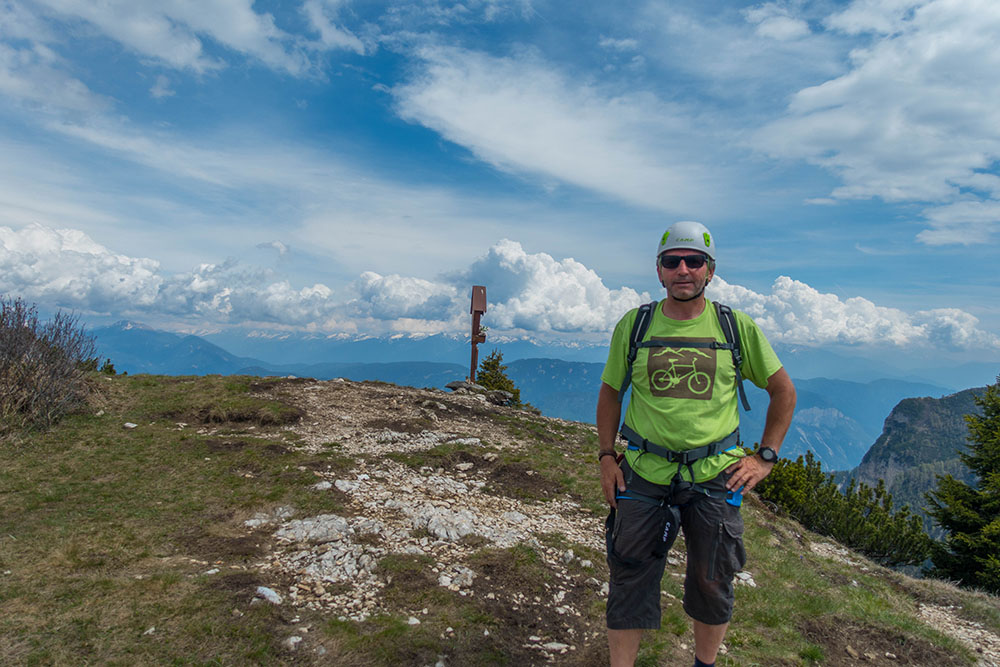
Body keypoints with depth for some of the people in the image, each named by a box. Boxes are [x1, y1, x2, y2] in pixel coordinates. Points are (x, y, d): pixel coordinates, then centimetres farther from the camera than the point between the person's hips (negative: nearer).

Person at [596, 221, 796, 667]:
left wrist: (765, 457, 3)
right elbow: (610, 392, 10)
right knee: (629, 580, 6)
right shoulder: (633, 325, 0)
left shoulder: (736, 327, -1)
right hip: (644, 475, 0)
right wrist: (606, 456, 3)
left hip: (715, 477, 1)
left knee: (712, 584, 15)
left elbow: (783, 390, 9)